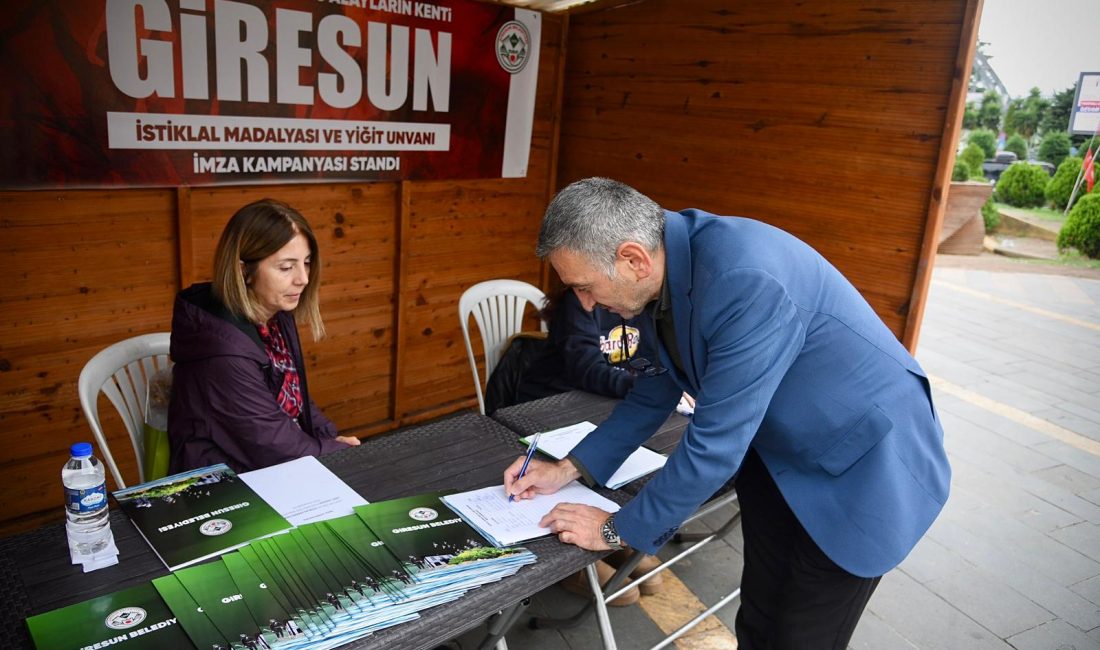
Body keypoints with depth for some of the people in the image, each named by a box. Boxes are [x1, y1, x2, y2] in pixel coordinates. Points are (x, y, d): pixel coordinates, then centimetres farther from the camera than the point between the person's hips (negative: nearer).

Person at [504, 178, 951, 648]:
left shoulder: (745, 279, -34)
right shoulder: (666, 270, -7)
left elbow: (714, 445, -29)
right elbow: (654, 394, 8)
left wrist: (619, 530, -16)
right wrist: (570, 468, 4)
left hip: (863, 462, -7)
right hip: (778, 454, 7)